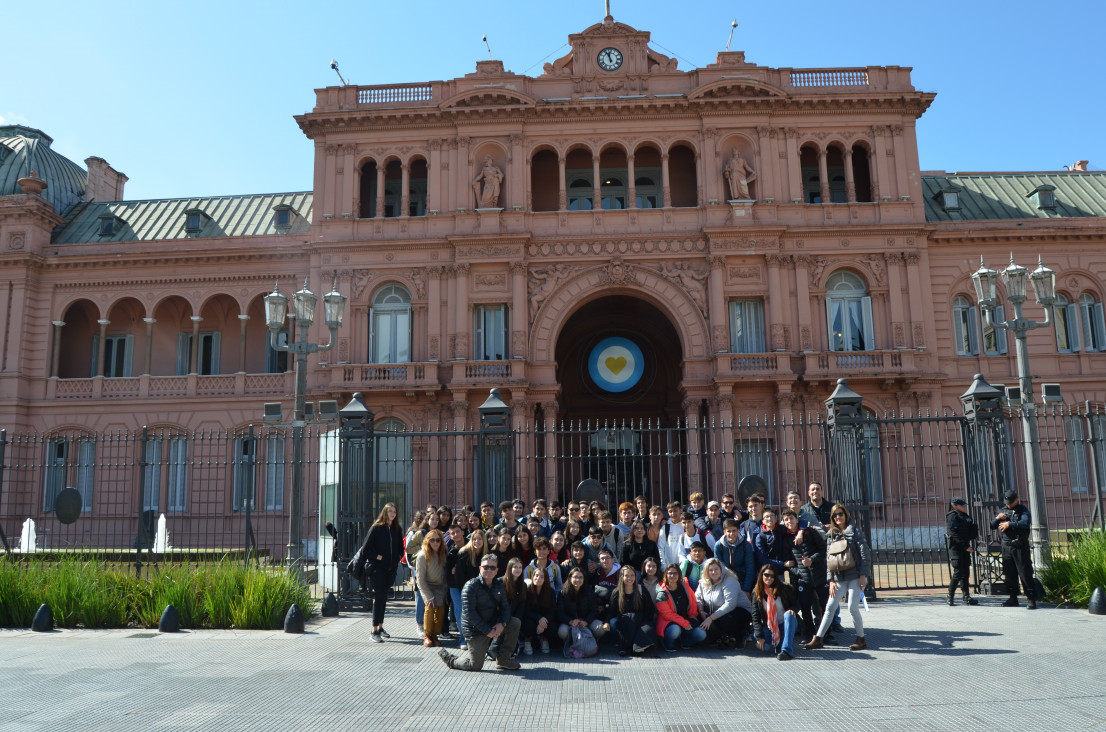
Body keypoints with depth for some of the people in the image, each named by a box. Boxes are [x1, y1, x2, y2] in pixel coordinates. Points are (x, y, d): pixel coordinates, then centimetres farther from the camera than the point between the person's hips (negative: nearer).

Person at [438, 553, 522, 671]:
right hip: (475, 629, -6)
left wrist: (502, 624, -19)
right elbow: (469, 612, -23)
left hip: (493, 623, 6)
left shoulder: (498, 585, 5)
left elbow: (505, 607, 3)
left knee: (516, 623, -11)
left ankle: (502, 659, 1)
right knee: (476, 666, -5)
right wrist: (487, 631, -24)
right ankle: (448, 658, 21)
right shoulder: (471, 585, -16)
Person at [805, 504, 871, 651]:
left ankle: (861, 639, 11)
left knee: (853, 608, -7)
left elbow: (864, 554, -4)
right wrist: (831, 580, 2)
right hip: (839, 578, 4)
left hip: (855, 576, -4)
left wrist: (863, 575, -11)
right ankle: (818, 639, 7)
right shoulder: (831, 535, 11)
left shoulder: (855, 530, 1)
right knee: (830, 607, 3)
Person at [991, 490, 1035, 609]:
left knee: (1025, 573, -7)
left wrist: (1009, 524, -20)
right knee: (1010, 573, 9)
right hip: (1006, 546, 5)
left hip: (1020, 546, -5)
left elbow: (1025, 523, -21)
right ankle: (1013, 598, 16)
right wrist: (997, 518, -5)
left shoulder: (1023, 510, -2)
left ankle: (1031, 599, -4)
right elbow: (991, 526, 14)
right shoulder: (1003, 511, 14)